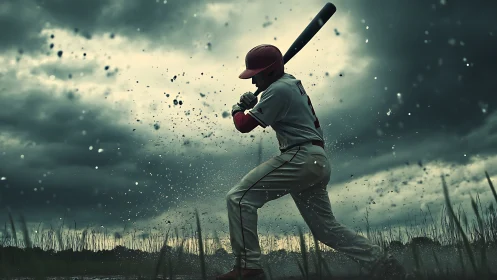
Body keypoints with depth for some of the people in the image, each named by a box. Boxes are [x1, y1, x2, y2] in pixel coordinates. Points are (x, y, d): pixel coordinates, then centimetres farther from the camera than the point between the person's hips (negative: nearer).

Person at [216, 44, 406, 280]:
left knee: (239, 197, -11)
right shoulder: (292, 83, 19)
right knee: (326, 227, 16)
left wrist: (237, 109, 11)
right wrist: (253, 104, 16)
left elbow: (244, 125, -11)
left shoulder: (278, 89, -9)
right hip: (317, 161, 10)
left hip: (301, 158, -10)